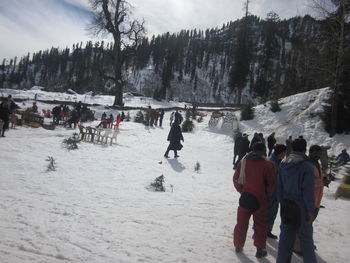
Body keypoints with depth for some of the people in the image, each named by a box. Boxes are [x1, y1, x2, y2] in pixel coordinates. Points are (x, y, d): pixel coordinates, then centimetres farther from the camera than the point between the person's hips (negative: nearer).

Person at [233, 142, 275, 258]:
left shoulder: (243, 161, -2)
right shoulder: (267, 164, -10)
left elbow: (236, 178, 2)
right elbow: (271, 183, -7)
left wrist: (242, 191, 10)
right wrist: (266, 195, 7)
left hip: (245, 197, 3)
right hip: (260, 199, -2)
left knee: (241, 222, 15)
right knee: (260, 223, 11)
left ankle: (238, 245, 27)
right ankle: (260, 249, 16)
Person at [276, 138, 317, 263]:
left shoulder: (283, 164, 1)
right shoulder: (306, 165, -17)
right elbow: (308, 190, -16)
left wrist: (282, 202, 14)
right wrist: (310, 210, -9)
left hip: (286, 206, 5)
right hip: (301, 207, -5)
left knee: (286, 234, 14)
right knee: (305, 236, 10)